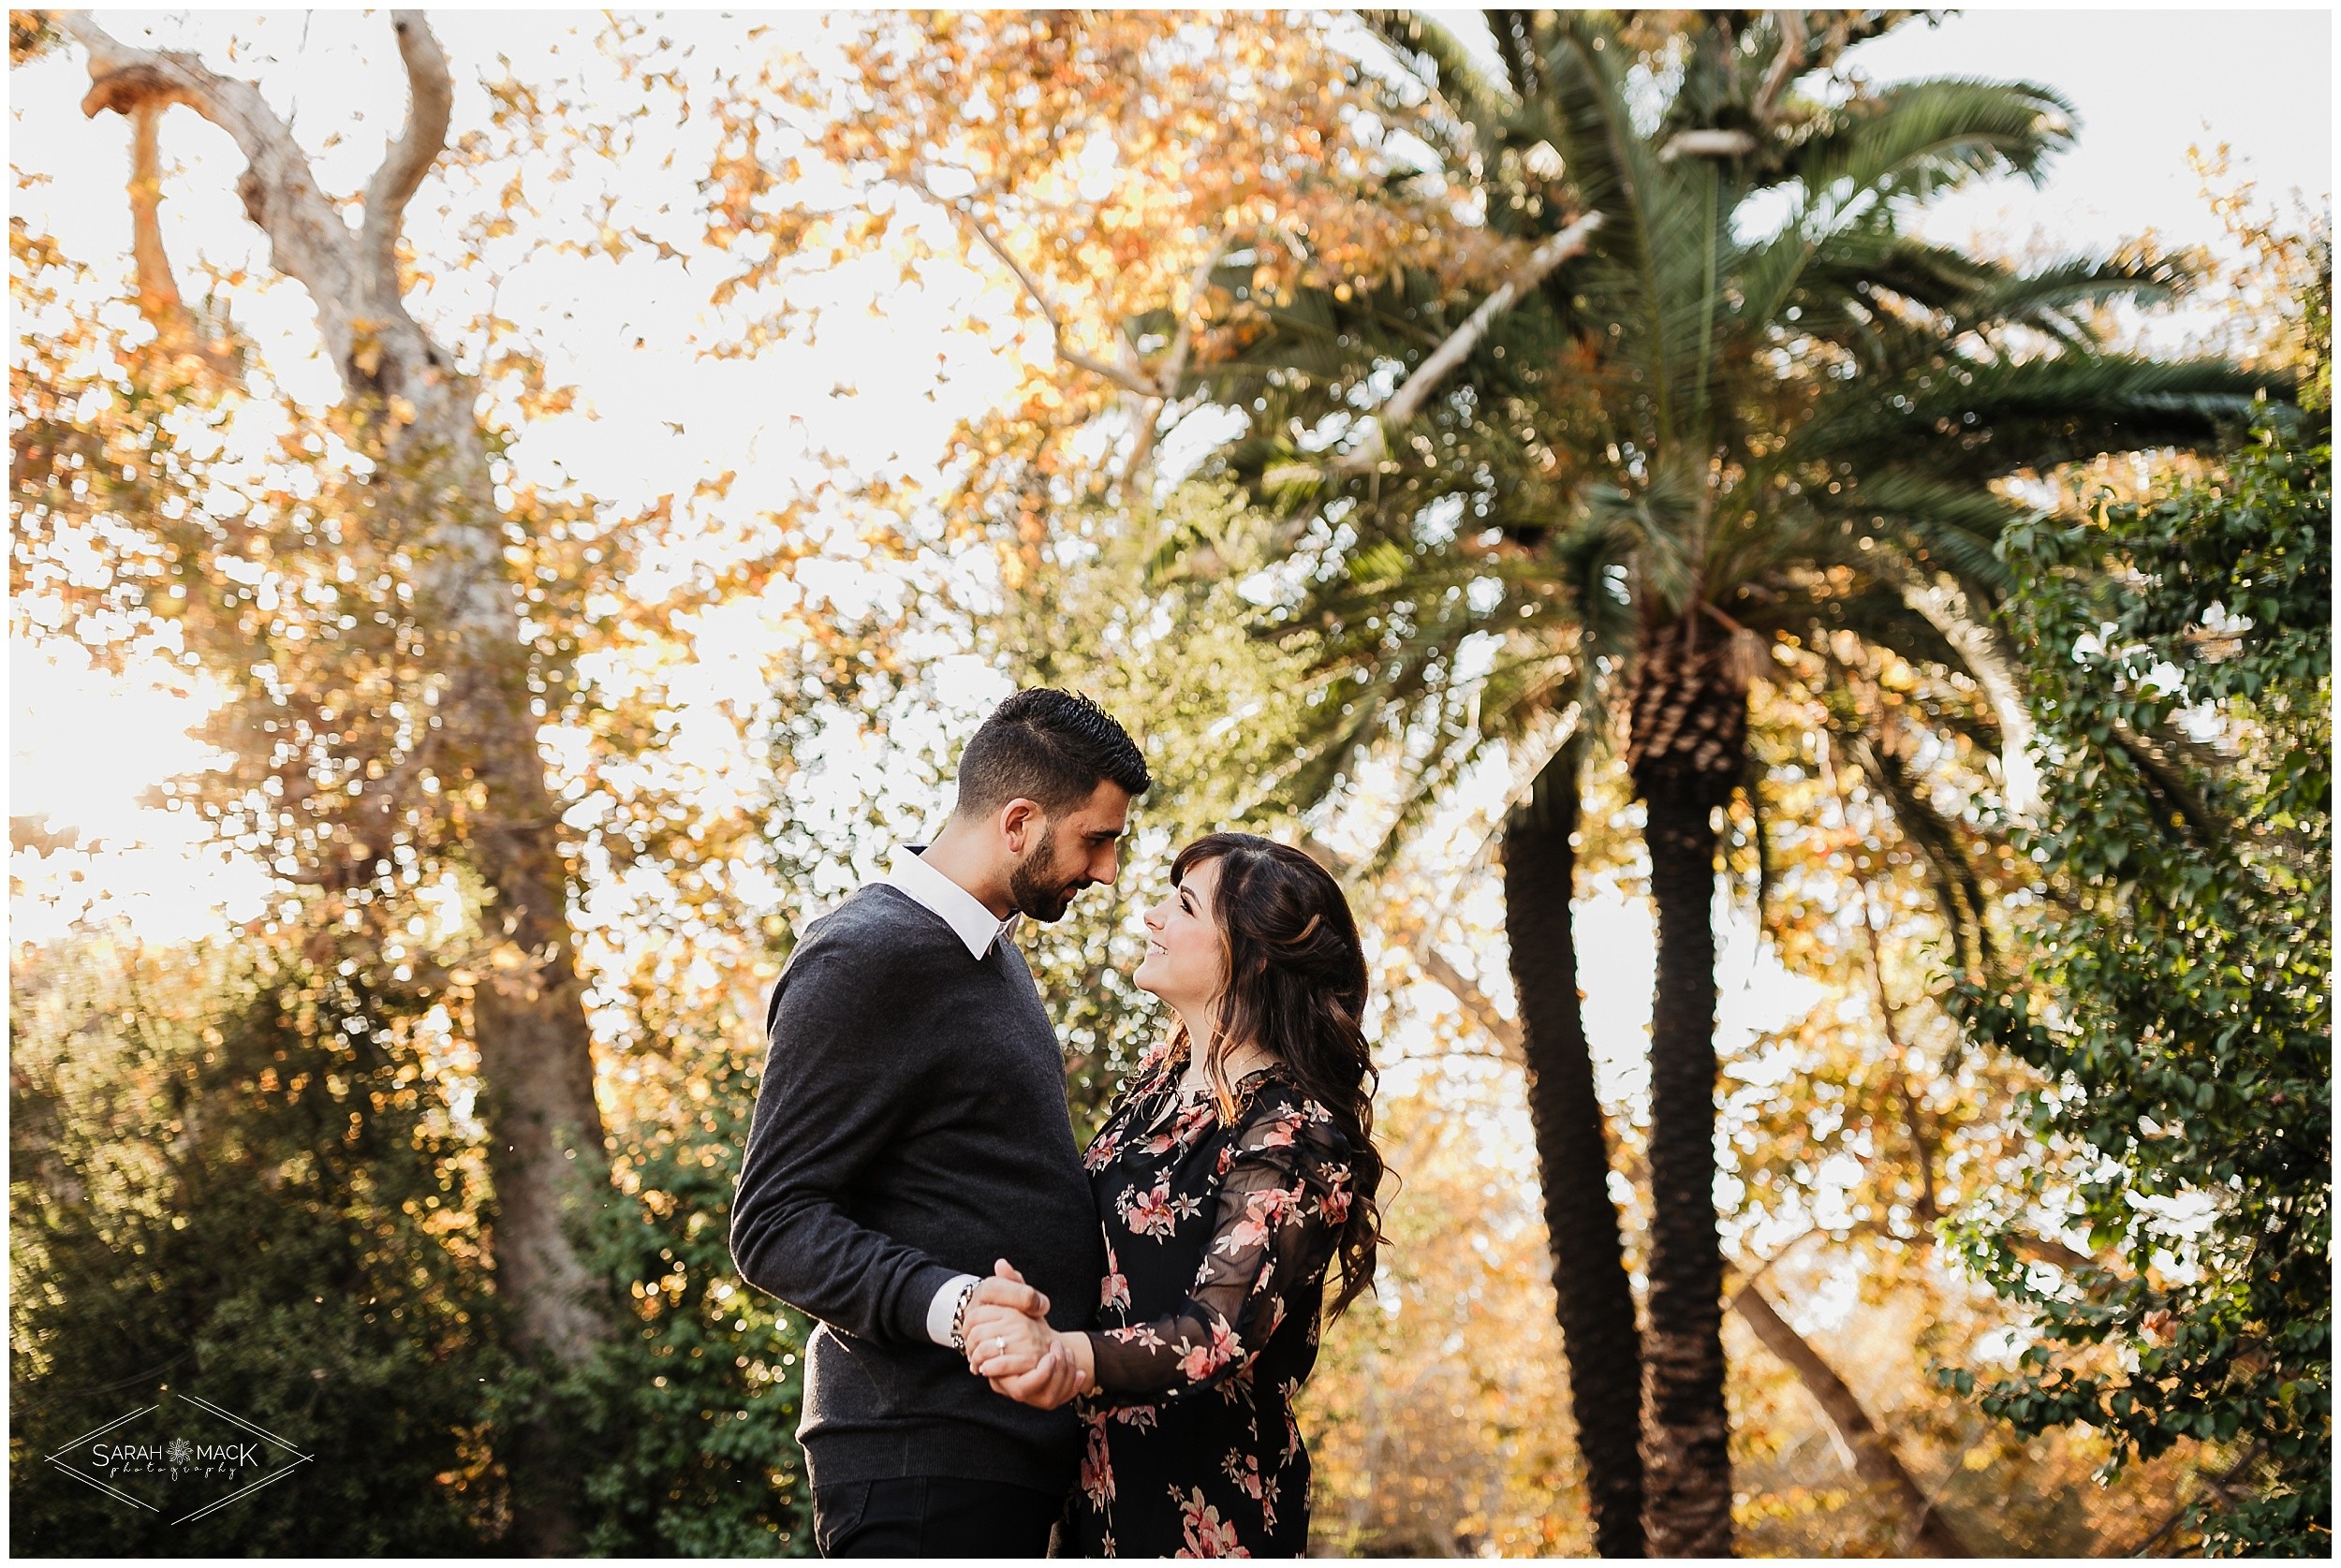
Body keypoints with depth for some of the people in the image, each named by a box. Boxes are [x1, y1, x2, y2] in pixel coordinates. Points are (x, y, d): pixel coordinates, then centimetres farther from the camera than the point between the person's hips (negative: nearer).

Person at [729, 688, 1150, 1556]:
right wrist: (946, 1303, -32)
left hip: (1018, 1445, 9)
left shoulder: (993, 954, 19)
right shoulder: (861, 958, -13)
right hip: (921, 1462, -9)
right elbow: (775, 1224, -18)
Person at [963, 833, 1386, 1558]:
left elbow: (1220, 1333, -28)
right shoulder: (1162, 1073, 5)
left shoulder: (1293, 1136, -19)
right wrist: (1025, 1333, -9)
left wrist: (1064, 1357, -46)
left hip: (1202, 1503, -7)